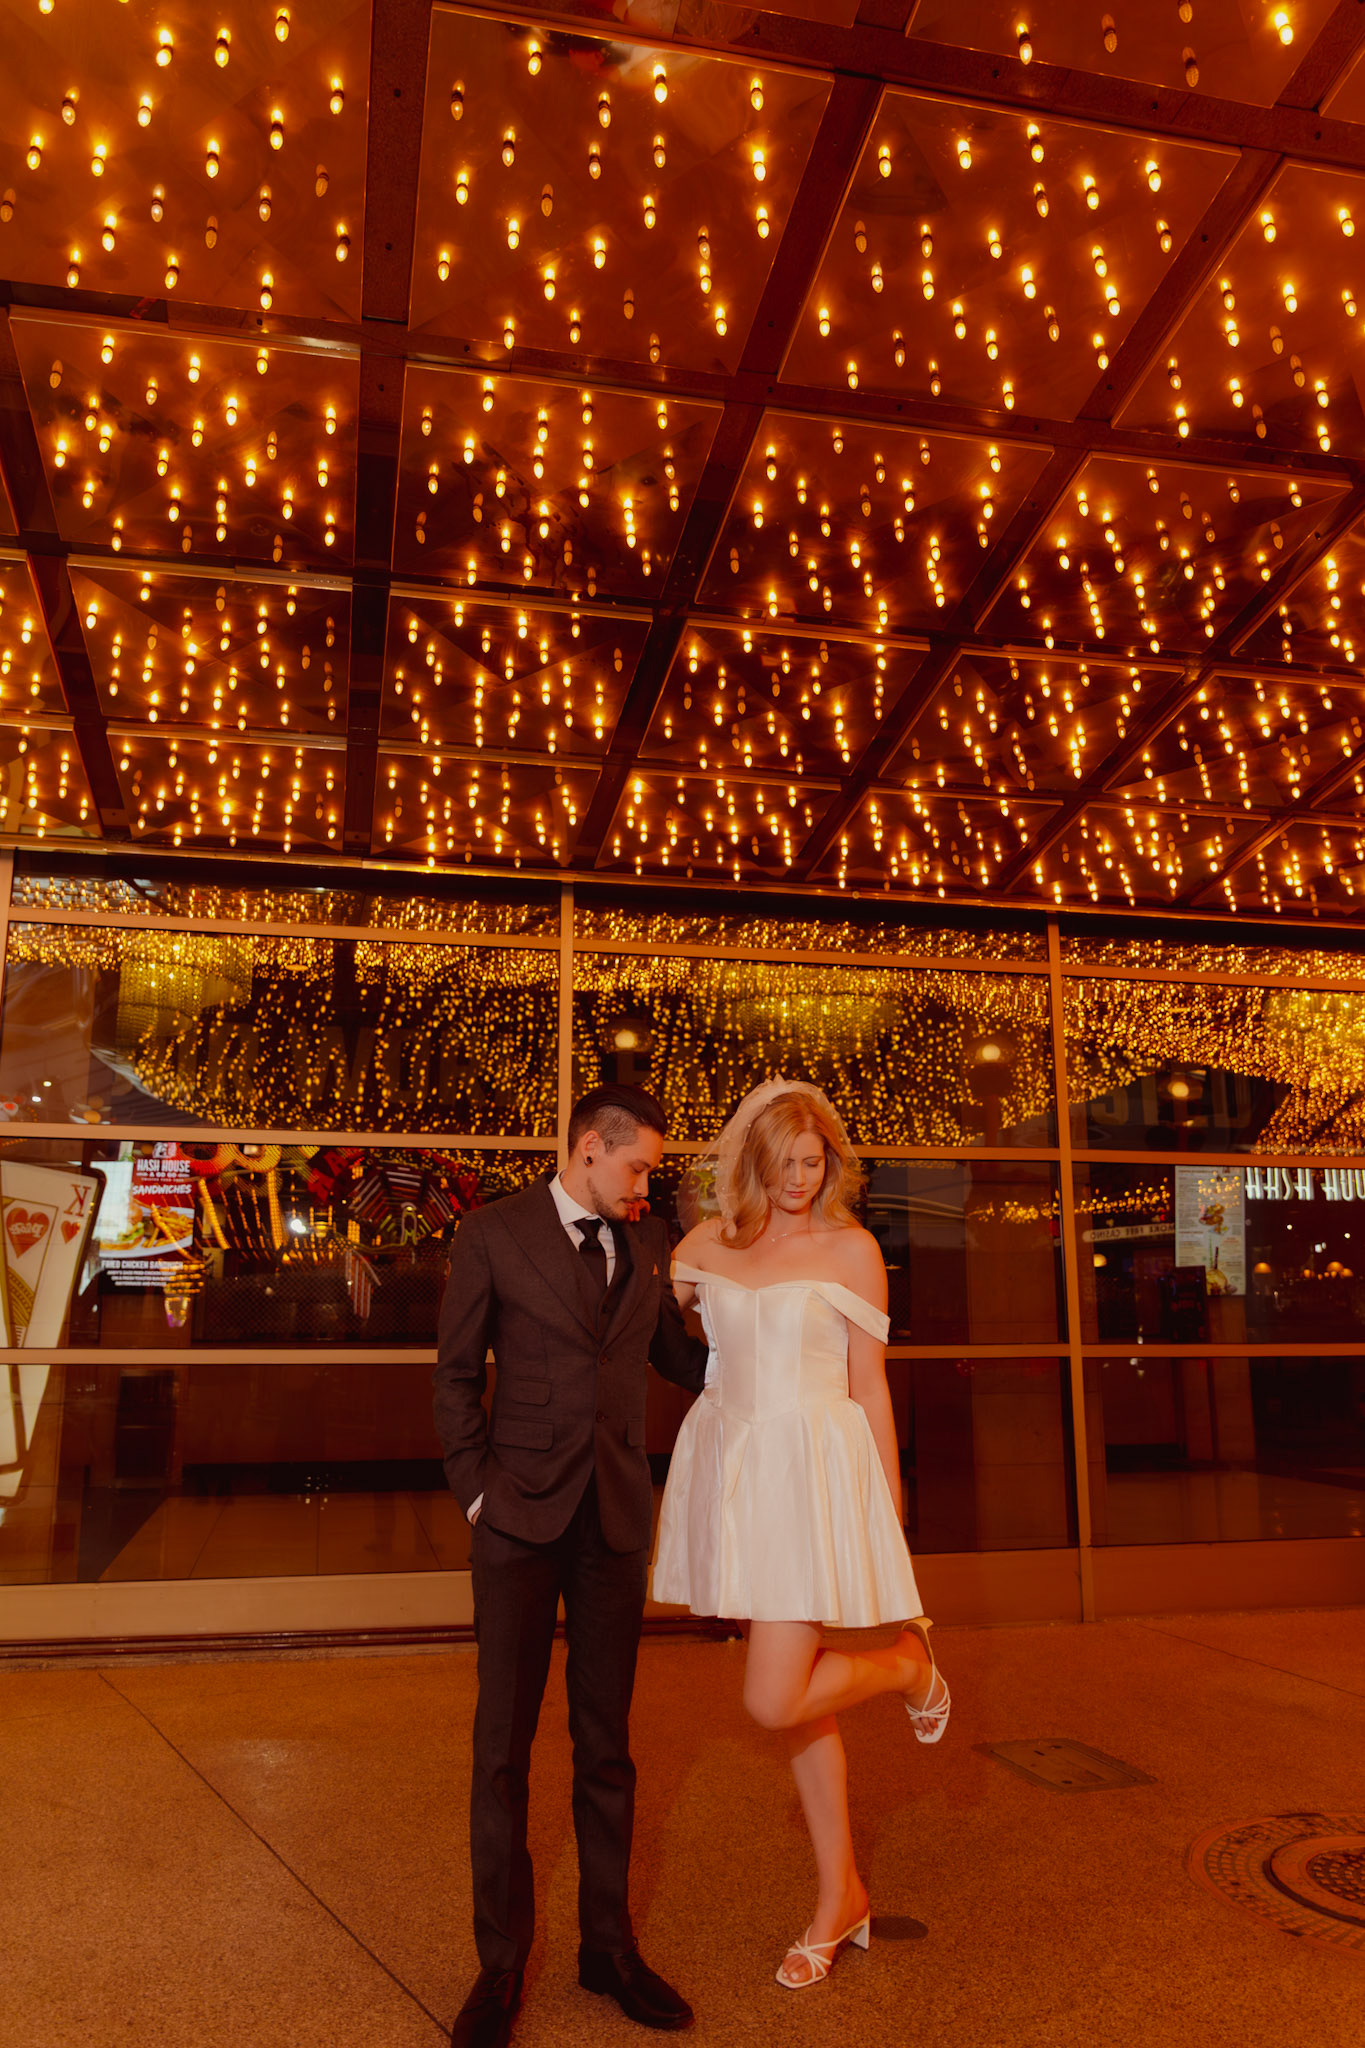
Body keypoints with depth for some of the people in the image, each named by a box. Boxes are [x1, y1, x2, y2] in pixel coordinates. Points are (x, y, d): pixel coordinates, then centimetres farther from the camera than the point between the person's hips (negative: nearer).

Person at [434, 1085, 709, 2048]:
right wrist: (477, 1491, -6)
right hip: (521, 1513, -3)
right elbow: (457, 1376, 0)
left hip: (617, 1516, 3)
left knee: (608, 1741, 13)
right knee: (504, 1744, 5)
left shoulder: (650, 1241, 7)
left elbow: (674, 1353, 16)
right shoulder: (492, 1235, -4)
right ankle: (501, 1966, 20)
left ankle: (610, 1946, 28)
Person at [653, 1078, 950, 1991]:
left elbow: (869, 1386, 0)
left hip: (814, 1468, -4)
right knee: (798, 1690, 14)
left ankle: (906, 1661, 20)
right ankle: (841, 1895, 31)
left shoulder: (851, 1248, -2)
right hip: (731, 1461, 4)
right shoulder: (708, 1244, 6)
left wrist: (891, 1513, 0)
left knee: (775, 1701, -10)